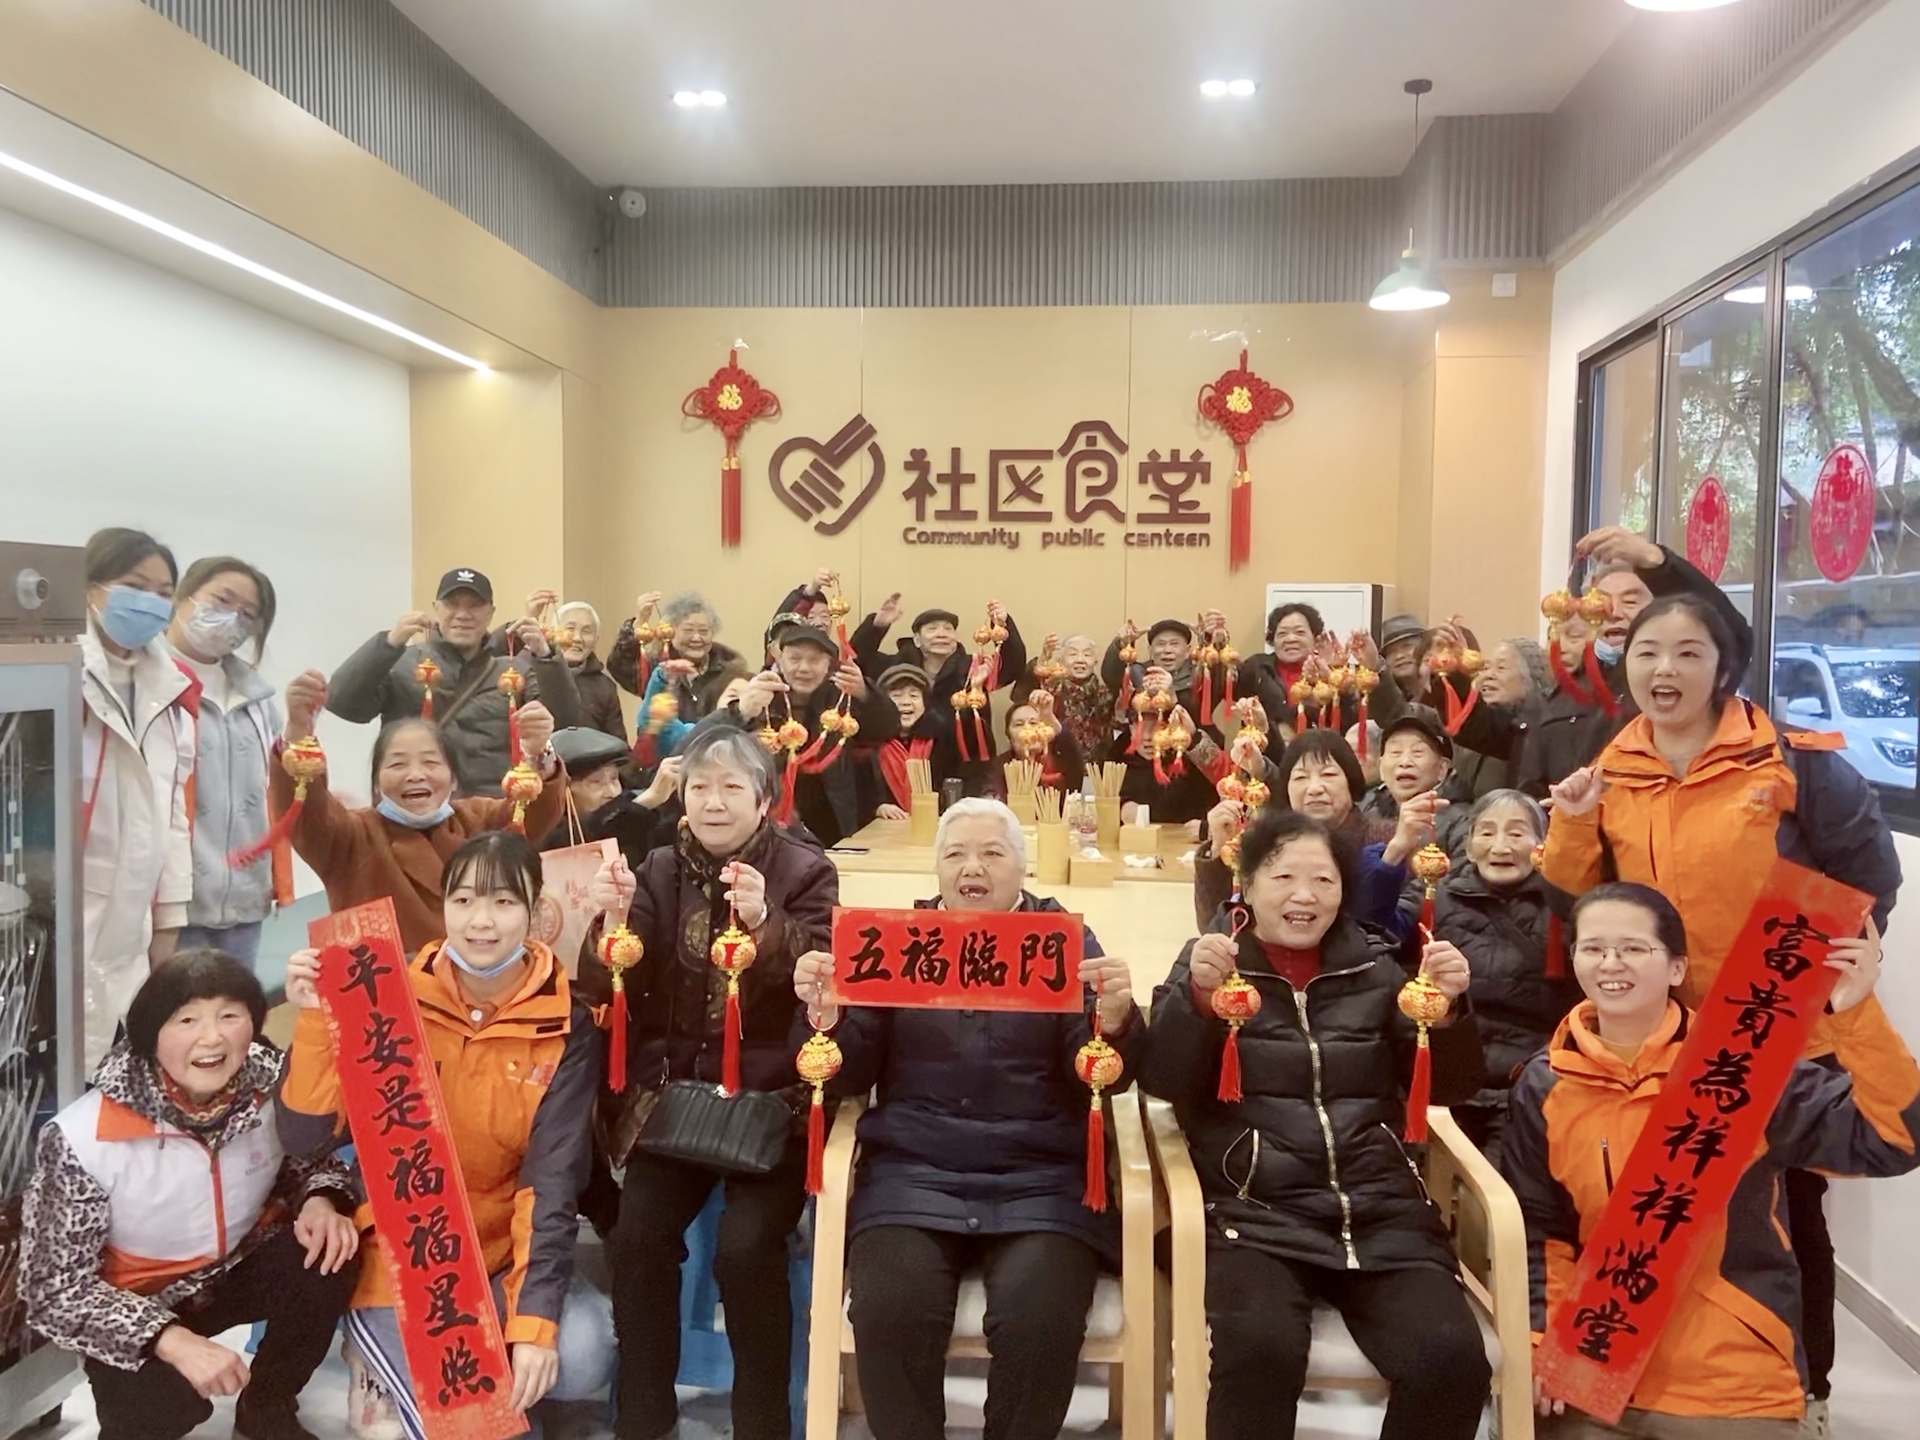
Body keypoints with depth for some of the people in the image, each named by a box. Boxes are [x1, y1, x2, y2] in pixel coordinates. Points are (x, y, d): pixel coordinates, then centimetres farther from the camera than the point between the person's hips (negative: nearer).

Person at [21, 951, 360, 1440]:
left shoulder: (273, 1085, -20)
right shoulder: (83, 1137, -26)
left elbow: (312, 1158, 0)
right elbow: (56, 1290, -20)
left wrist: (320, 1201, -25)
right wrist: (172, 1341, -33)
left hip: (243, 1268, 3)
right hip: (138, 1304, -3)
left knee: (330, 1252, -25)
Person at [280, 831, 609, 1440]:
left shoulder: (566, 1026, -10)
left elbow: (553, 1180, -14)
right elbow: (304, 1134, -12)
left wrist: (534, 1321, -23)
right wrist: (315, 1019, -27)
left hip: (501, 1253, 2)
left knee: (581, 1356, -24)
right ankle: (394, 1364, 12)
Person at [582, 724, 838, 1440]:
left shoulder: (806, 872, -1)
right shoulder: (661, 870, 8)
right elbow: (613, 989, 2)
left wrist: (766, 925, -30)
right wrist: (613, 919, -18)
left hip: (772, 1097, -3)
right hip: (673, 1093, 3)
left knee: (745, 1247, -22)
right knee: (636, 1236, -18)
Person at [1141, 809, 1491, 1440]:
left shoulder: (1374, 966, 14)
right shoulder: (1210, 961, 8)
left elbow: (1447, 1085, 10)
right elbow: (1163, 1081, -2)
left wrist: (1448, 1009, -9)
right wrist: (1198, 995, -18)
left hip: (1380, 1208, 3)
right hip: (1255, 1210, -2)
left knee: (1452, 1361, -21)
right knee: (1259, 1352, -30)